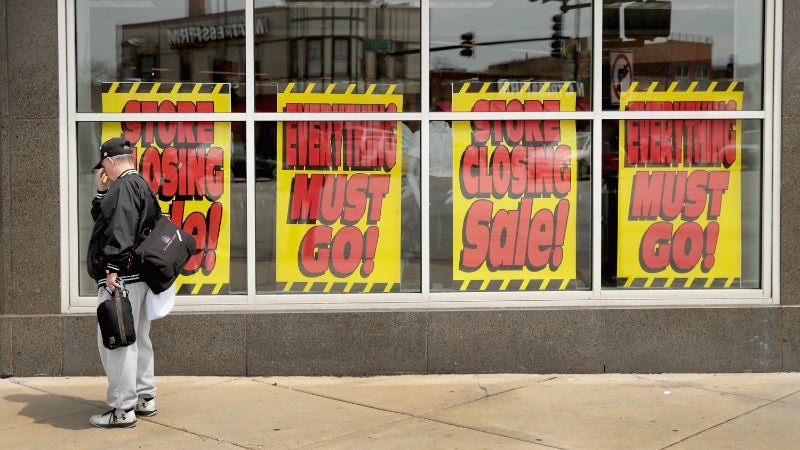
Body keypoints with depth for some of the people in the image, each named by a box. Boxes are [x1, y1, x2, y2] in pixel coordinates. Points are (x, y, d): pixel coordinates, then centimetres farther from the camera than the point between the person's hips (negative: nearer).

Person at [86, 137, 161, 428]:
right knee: (137, 339, 17)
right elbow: (101, 218, 29)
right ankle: (145, 398, 26)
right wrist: (102, 192, 17)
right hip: (138, 278, 11)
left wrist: (112, 269, -25)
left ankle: (122, 410, -6)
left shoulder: (124, 187, -13)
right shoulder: (140, 185, 20)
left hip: (121, 279, -11)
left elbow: (120, 231, -23)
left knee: (114, 341, -8)